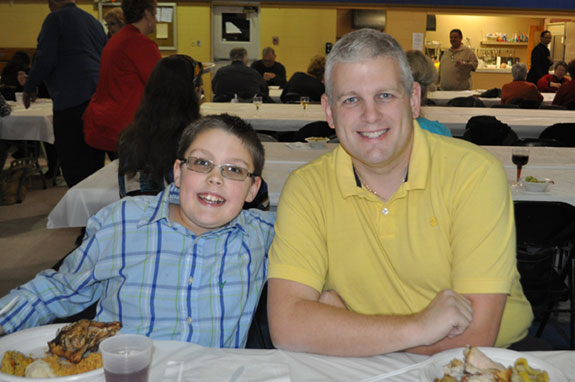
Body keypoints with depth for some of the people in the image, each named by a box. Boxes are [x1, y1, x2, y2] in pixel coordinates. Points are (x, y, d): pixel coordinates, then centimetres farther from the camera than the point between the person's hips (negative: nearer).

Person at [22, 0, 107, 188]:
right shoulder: (94, 21, 21)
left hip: (72, 99, -8)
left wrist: (29, 88, 5)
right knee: (94, 160, 11)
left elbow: (45, 59, -9)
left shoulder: (55, 19, -1)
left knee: (72, 160, -5)